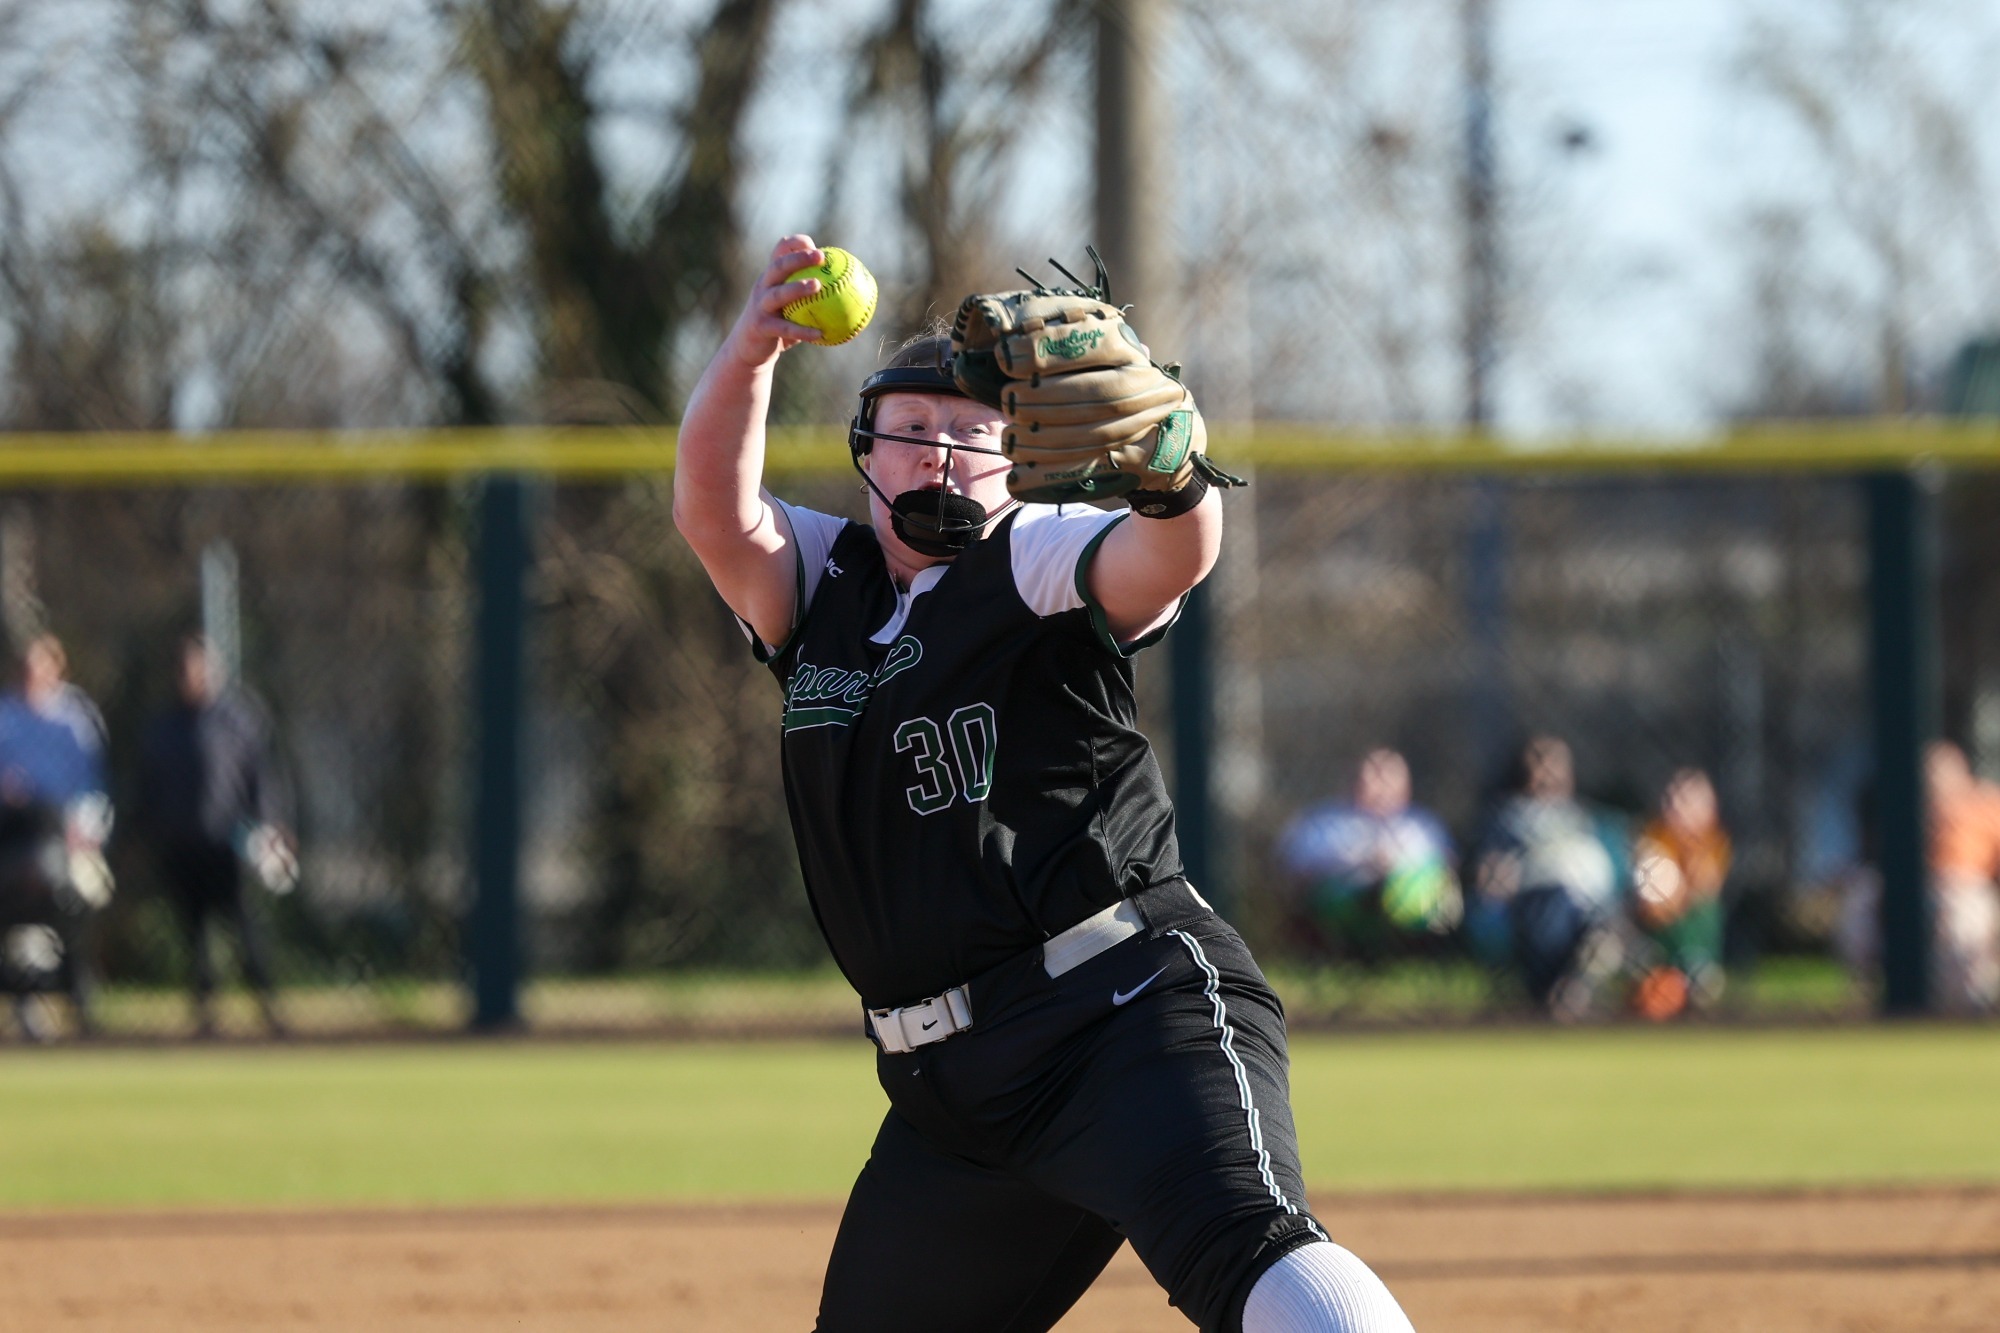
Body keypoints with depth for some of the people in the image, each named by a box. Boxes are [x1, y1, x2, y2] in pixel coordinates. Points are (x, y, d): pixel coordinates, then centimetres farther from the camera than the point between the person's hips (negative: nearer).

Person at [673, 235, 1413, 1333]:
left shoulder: (1038, 563, 2)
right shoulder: (820, 586, 18)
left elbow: (1175, 555, -19)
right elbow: (714, 509, -2)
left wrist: (1168, 468, -43)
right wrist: (750, 354, -20)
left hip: (1130, 1007, -7)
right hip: (950, 1094, 7)